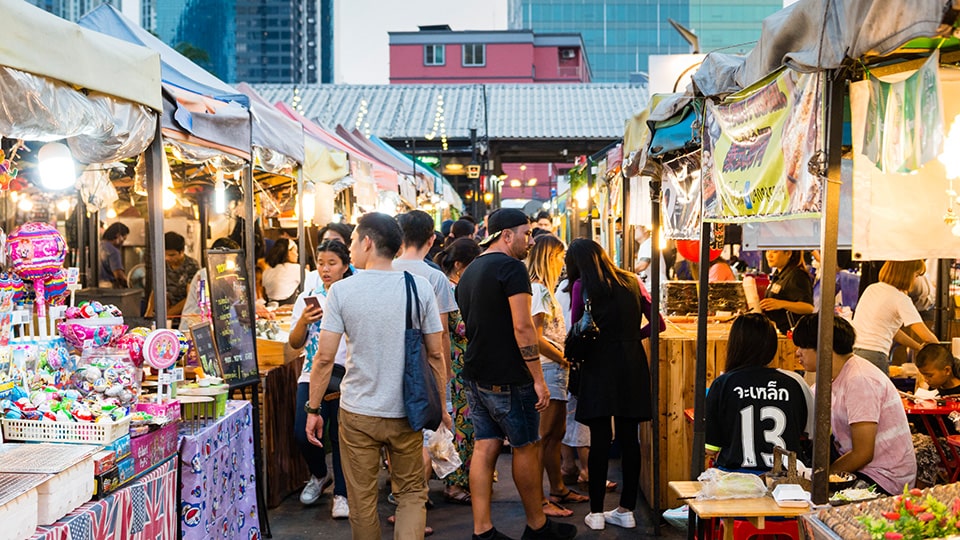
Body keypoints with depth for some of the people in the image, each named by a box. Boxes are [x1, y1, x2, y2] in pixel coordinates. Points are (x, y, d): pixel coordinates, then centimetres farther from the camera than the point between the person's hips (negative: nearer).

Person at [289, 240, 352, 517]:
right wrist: (302, 322, -10)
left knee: (340, 434, -4)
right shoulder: (306, 298, 11)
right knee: (303, 433, -9)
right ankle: (319, 474, 21)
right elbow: (295, 343, 10)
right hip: (312, 375, 3)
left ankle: (341, 494, 13)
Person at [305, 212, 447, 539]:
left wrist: (313, 409, 2)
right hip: (407, 413, 1)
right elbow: (436, 354, -1)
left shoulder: (341, 290, -8)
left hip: (358, 414, -1)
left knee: (362, 500, 12)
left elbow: (325, 358, -9)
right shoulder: (420, 286, -4)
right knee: (411, 493, 14)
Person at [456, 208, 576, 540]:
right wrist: (539, 378, -17)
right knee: (527, 447, 5)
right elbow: (522, 327, -20)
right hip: (508, 378, -8)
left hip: (475, 375, 8)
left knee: (485, 447, 8)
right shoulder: (511, 267, -13)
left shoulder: (469, 272, 14)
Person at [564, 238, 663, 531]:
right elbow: (658, 323, 10)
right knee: (629, 438, 7)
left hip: (599, 365, -3)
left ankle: (596, 512, 4)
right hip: (632, 364, 3)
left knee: (599, 440, 0)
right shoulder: (632, 282, 10)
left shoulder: (582, 286, 0)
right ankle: (626, 509, 13)